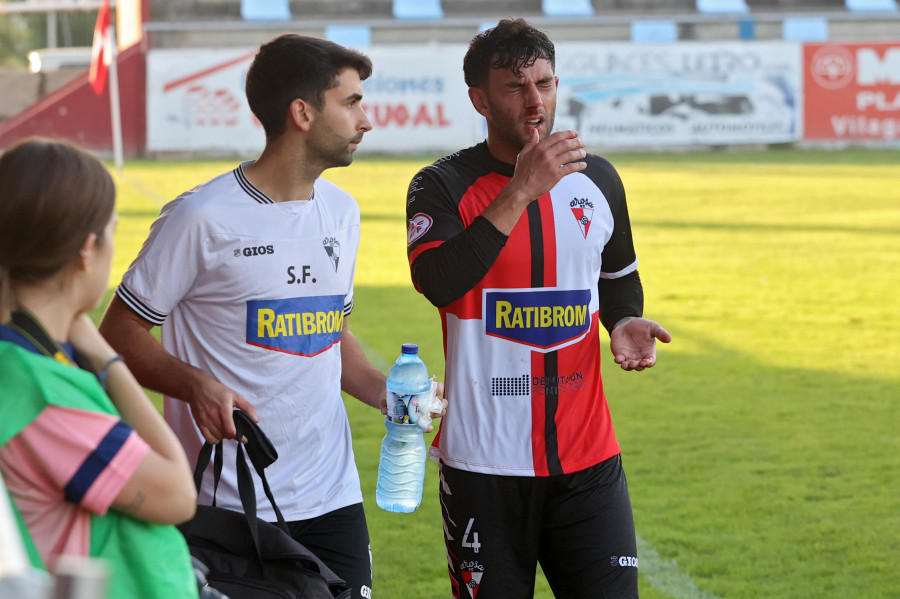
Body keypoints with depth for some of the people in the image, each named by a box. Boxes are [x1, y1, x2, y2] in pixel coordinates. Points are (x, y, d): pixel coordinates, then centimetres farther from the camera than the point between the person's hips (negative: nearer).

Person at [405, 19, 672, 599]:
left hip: (588, 461, 3)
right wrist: (522, 190, -23)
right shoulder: (444, 186, -4)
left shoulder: (598, 179, 10)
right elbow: (437, 283, -23)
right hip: (484, 462, -3)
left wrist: (624, 322, 3)